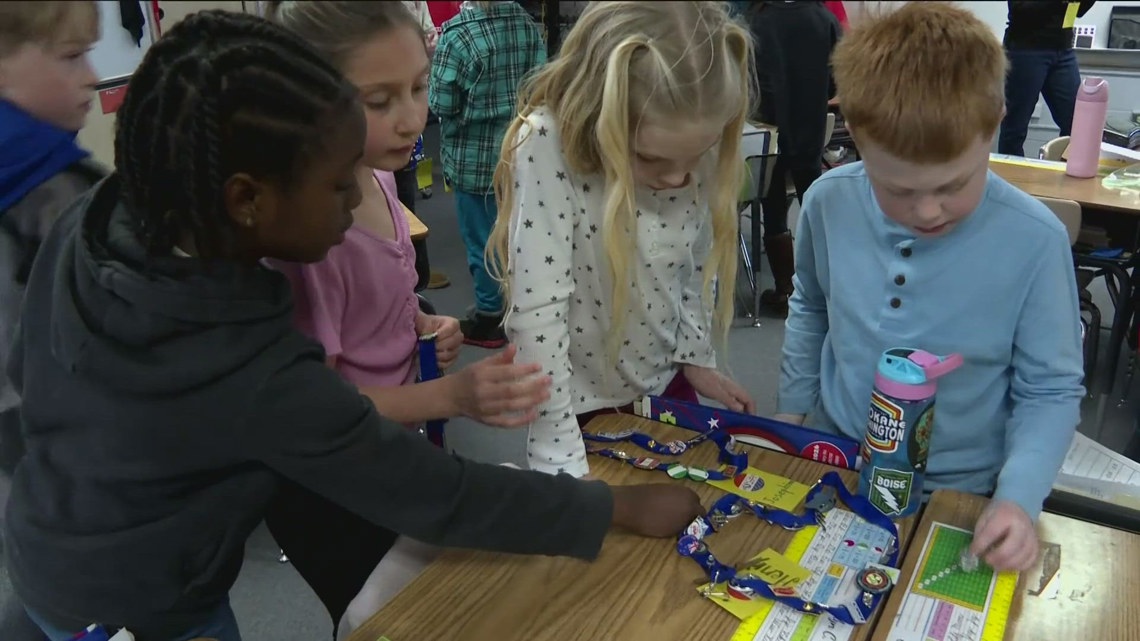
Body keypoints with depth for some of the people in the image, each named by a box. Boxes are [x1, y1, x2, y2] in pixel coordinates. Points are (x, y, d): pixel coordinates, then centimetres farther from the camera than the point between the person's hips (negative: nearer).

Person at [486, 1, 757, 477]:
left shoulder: (695, 147, -13)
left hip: (665, 382, 4)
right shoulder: (547, 146, -29)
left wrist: (696, 357, 8)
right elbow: (536, 312, -30)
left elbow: (696, 264, 3)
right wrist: (563, 465, -29)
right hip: (581, 402, -4)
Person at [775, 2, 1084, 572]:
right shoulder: (829, 203, -12)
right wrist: (791, 412, 9)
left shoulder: (1034, 240, -20)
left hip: (954, 494, -1)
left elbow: (1052, 390, -9)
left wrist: (1019, 496, -22)